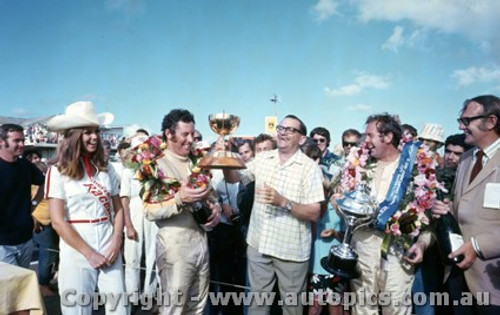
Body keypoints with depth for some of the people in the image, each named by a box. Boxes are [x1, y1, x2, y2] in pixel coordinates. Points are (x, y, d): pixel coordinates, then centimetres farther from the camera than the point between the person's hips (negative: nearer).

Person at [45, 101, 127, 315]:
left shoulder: (106, 169, 7)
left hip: (109, 252, 3)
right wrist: (89, 253, -10)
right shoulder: (58, 171, -4)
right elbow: (58, 222, -9)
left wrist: (116, 244, -5)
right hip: (77, 255, -3)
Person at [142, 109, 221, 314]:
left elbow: (209, 194, 20)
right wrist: (179, 199, -31)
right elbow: (149, 211, -17)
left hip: (201, 241, 7)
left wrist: (215, 207, -2)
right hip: (176, 246, -6)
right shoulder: (157, 164, -10)